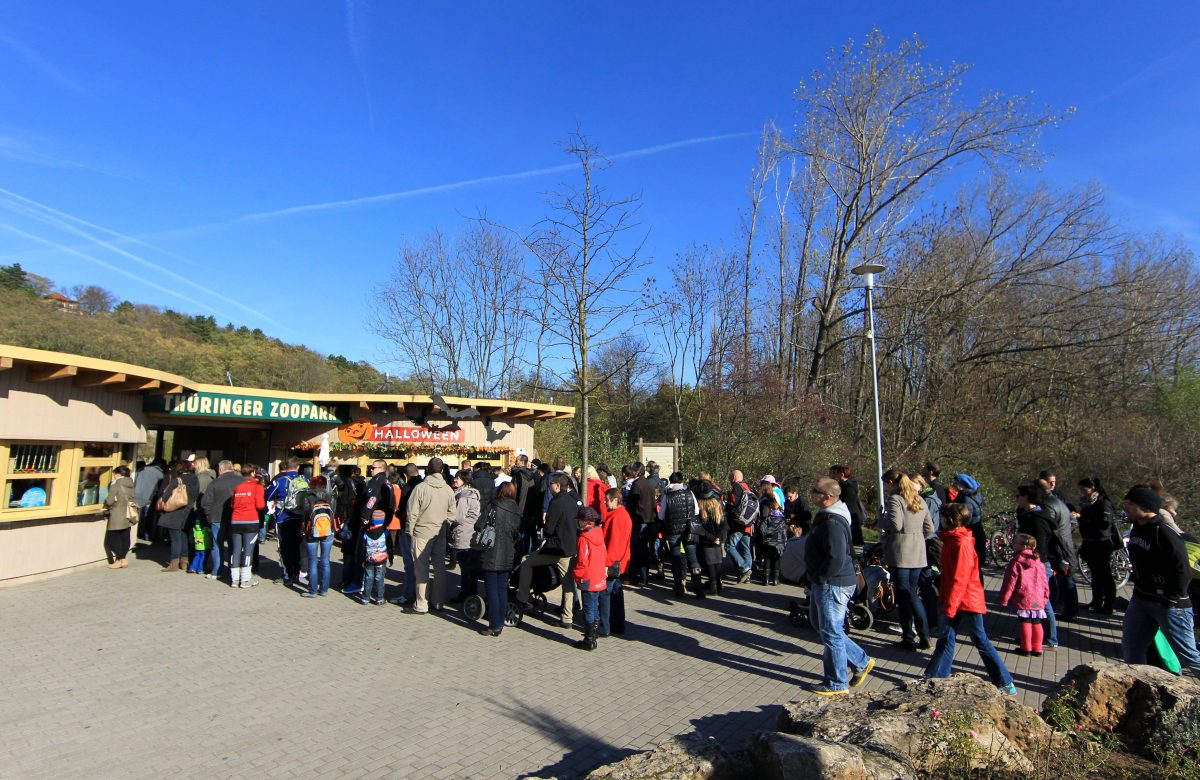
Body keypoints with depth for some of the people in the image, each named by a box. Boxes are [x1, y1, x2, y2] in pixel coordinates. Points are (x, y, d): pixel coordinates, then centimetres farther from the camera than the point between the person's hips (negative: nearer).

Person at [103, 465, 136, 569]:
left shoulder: (116, 484, -11)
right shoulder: (132, 484, 7)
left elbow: (110, 501, -14)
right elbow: (134, 500, 10)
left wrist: (106, 506, 6)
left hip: (117, 517, -6)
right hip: (128, 517, 6)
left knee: (112, 539, 5)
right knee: (125, 539, 12)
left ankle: (118, 560, 6)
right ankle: (124, 560, 14)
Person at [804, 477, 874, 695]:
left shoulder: (833, 523, -25)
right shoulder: (826, 517, 9)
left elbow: (836, 559, -32)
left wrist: (820, 579, -18)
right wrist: (816, 581, 16)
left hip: (833, 586, -11)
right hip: (823, 584, 11)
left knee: (831, 633, 3)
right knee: (821, 625, 21)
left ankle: (836, 684, 18)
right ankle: (862, 662, 31)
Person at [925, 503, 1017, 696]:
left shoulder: (962, 543, -21)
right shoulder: (952, 539, 8)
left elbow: (960, 579, -23)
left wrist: (949, 606, -22)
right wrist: (946, 603, 18)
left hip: (967, 600, -9)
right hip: (955, 600, 9)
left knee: (981, 641, 2)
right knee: (945, 638, 11)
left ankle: (1006, 684, 14)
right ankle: (936, 676, 18)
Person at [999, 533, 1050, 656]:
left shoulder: (1016, 563, -13)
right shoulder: (1039, 563, 6)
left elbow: (1010, 583, -11)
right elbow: (1044, 583, 13)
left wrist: (1004, 599, -3)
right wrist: (1045, 598, 26)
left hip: (1023, 600, -5)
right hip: (1038, 600, 5)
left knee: (1025, 623, 3)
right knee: (1037, 623, 13)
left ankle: (1026, 648, 10)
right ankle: (1037, 649, 20)